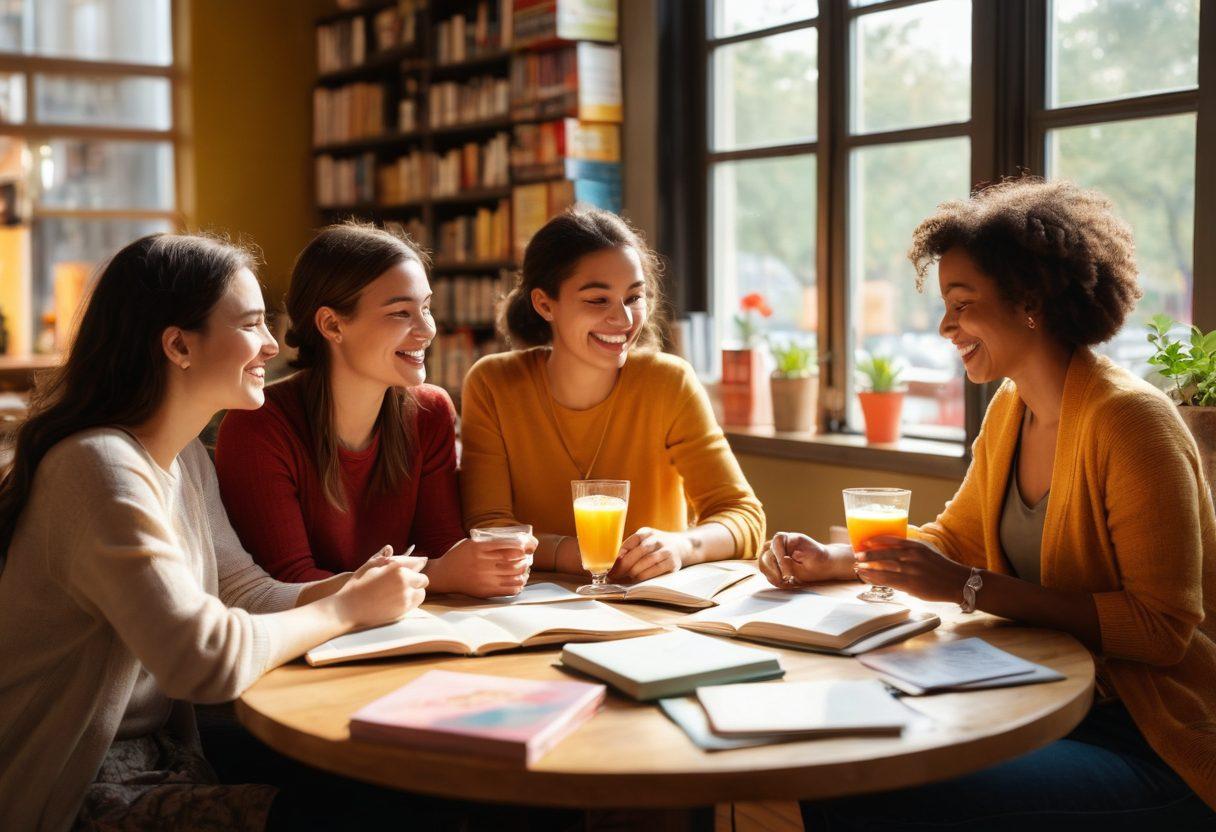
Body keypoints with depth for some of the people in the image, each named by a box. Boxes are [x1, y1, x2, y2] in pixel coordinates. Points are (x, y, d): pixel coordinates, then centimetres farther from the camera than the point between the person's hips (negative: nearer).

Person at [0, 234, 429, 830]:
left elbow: (245, 593, 8)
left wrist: (352, 584, -10)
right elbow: (209, 659, -29)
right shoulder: (101, 468, -23)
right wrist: (347, 608, -15)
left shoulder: (187, 458, 8)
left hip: (161, 753, 8)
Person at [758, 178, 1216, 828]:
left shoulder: (1127, 420, -18)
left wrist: (969, 588, -25)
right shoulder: (1010, 409, 7)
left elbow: (1162, 628, -20)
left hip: (1152, 748, -7)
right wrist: (829, 560, 2)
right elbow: (955, 535, 19)